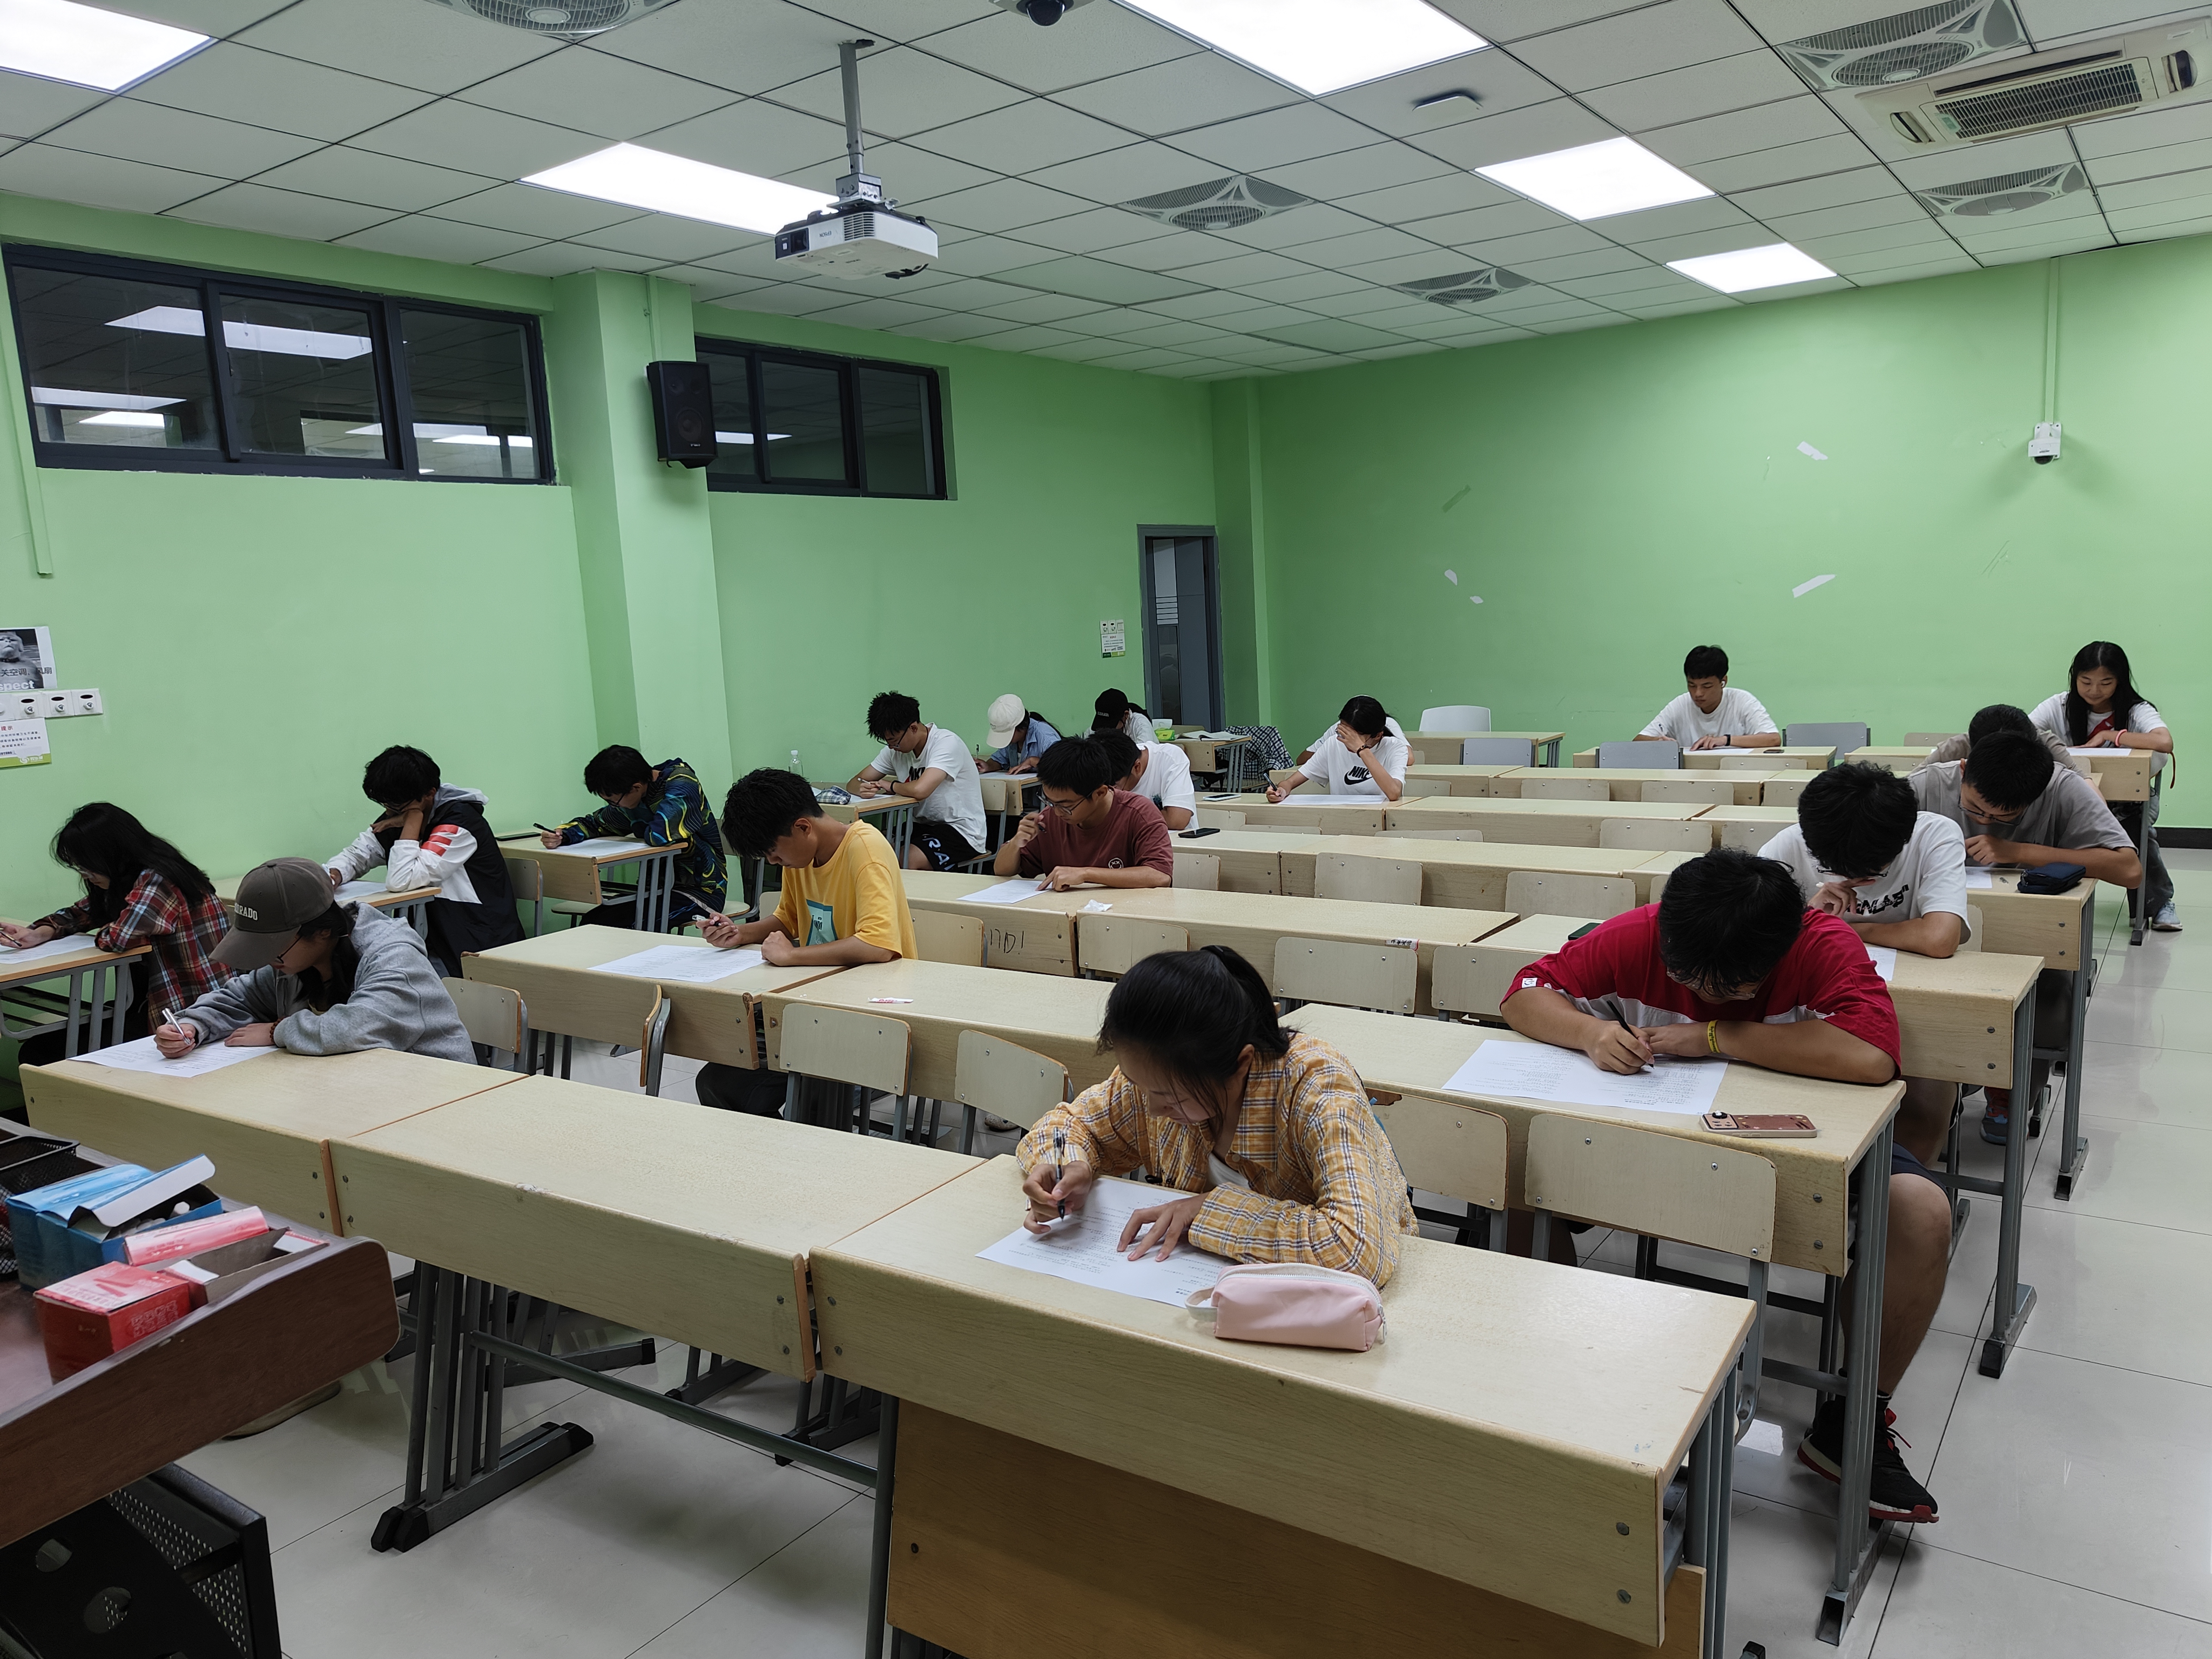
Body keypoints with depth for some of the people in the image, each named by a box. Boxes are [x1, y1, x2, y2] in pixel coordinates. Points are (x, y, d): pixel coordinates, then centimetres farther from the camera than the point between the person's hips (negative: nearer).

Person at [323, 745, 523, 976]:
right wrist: (333, 875, -12)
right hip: (429, 939, 8)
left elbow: (401, 881, -26)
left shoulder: (459, 820, -19)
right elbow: (356, 855, 10)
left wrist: (413, 819, -20)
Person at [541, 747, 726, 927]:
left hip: (701, 891, -8)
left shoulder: (682, 785, -19)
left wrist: (638, 830, -10)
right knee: (591, 921, -4)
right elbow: (593, 823, 18)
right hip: (664, 886, 8)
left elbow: (661, 835, -34)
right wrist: (561, 836, -4)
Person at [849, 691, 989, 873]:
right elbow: (853, 783, 7)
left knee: (906, 861, -30)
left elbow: (920, 790, -32)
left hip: (962, 831, -7)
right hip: (924, 827, 7)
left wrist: (892, 786, -10)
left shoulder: (947, 742, -18)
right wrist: (862, 788, -18)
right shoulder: (894, 750, 5)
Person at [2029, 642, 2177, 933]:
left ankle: (2159, 903, -6)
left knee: (2136, 830, -30)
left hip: (2130, 797, -1)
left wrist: (2108, 736, -26)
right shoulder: (2059, 706, -6)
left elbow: (2165, 742, -34)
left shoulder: (2137, 710, -13)